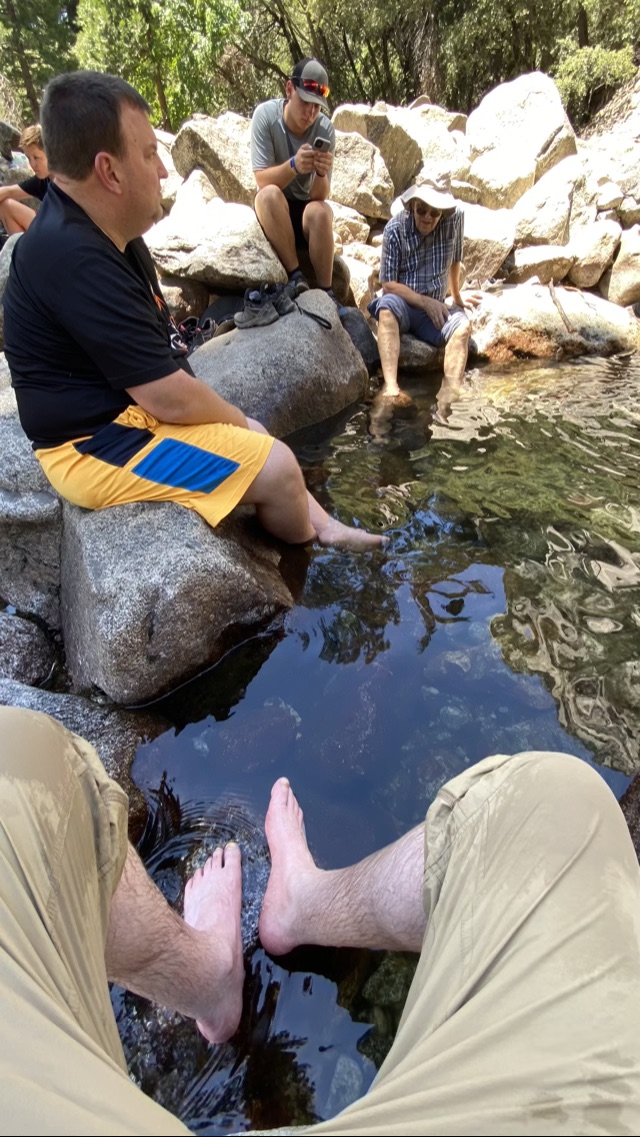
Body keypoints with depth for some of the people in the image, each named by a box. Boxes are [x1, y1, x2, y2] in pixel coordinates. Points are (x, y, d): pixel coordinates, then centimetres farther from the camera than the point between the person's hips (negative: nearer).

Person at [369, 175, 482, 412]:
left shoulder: (455, 218, 0)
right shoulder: (395, 228, -7)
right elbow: (388, 284, -9)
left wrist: (457, 297, 28)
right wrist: (425, 302, -15)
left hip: (434, 308, 3)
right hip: (402, 303, -3)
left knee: (462, 326, -28)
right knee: (388, 306, -38)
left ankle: (449, 394, -50)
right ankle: (390, 385, -54)